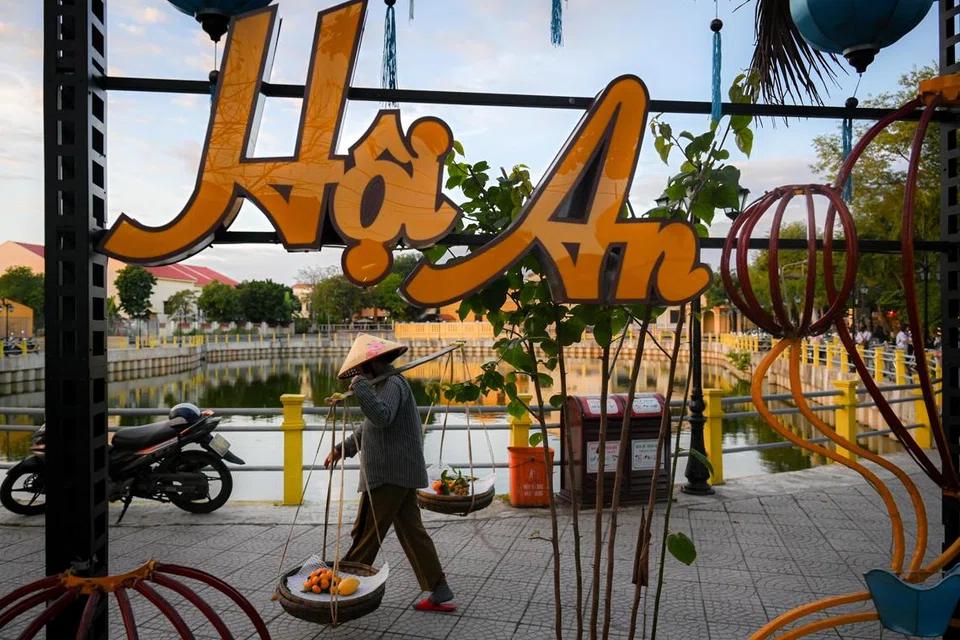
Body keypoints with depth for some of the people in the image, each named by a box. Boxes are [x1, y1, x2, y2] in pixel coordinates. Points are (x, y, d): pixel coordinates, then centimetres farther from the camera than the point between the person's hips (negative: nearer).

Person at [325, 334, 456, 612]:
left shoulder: (393, 384, -13)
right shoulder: (386, 385, 20)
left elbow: (381, 417, -33)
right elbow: (369, 426, 29)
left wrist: (360, 385, -24)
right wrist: (342, 449, 29)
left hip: (390, 475, -11)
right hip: (399, 472, 11)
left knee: (365, 535, 1)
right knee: (412, 531, 11)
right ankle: (439, 592, 14)